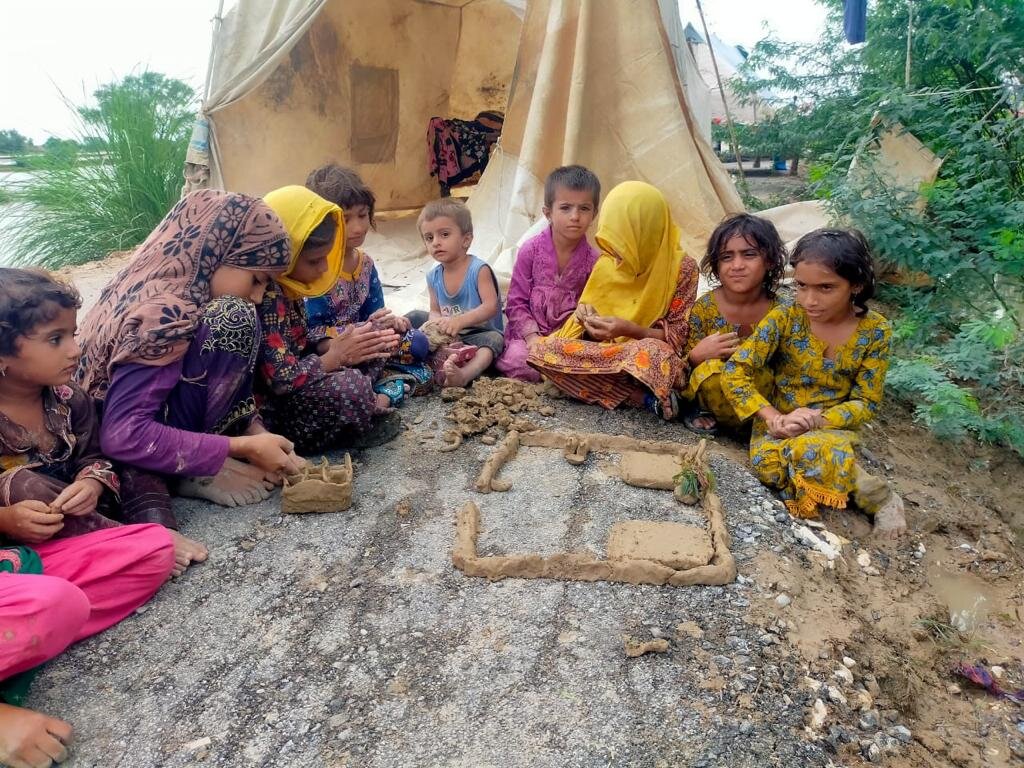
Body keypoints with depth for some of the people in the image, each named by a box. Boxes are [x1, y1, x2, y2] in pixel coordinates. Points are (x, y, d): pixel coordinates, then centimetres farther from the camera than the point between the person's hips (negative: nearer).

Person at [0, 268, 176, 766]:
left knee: (155, 547, -15)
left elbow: (92, 458, 15)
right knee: (60, 605, -38)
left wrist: (93, 484, -9)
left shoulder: (67, 400, 1)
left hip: (49, 548, 7)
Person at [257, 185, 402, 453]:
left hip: (295, 387, 10)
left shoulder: (287, 286, 3)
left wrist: (336, 345, -8)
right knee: (351, 387, -31)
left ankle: (367, 405, -5)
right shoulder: (265, 295, -26)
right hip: (270, 409, -10)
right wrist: (335, 356, -17)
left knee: (369, 352, 11)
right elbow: (280, 380, -29)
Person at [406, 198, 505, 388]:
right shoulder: (434, 276, 2)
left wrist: (460, 321, -39)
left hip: (480, 332, -6)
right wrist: (438, 322, -21)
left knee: (493, 339, -39)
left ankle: (464, 374, -64)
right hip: (447, 337, 7)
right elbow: (434, 311, 5)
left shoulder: (478, 269, -16)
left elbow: (491, 307, -25)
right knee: (415, 317, 5)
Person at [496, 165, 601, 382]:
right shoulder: (530, 250, -5)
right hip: (528, 332, -1)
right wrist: (531, 336, -15)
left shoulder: (592, 259, -2)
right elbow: (516, 302, -3)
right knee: (517, 358, -30)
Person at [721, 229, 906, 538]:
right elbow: (734, 372, -13)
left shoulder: (875, 330, -8)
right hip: (779, 423, 1)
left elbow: (867, 402, -4)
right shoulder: (784, 318, -11)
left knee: (812, 452, -37)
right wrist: (774, 419, -24)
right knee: (770, 463, -34)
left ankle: (880, 497, -7)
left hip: (833, 425, -1)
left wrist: (818, 420, -21)